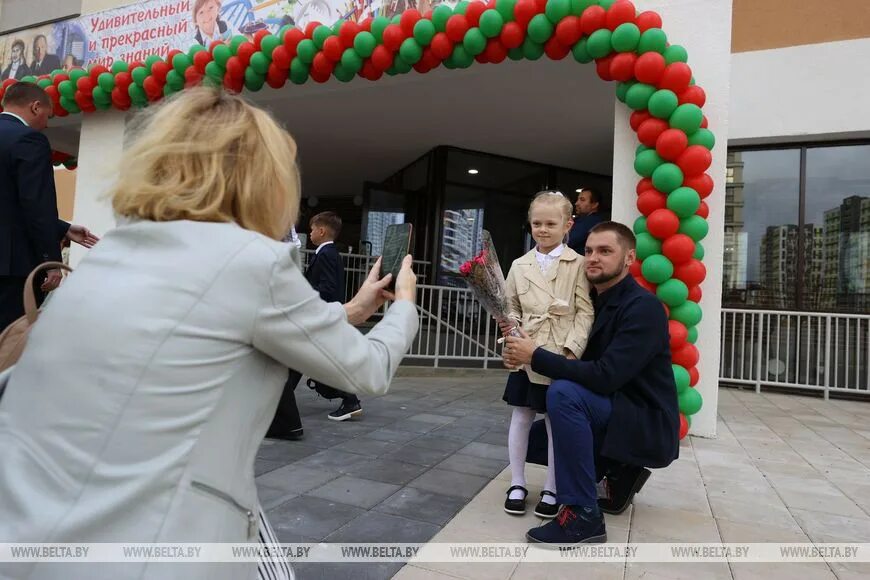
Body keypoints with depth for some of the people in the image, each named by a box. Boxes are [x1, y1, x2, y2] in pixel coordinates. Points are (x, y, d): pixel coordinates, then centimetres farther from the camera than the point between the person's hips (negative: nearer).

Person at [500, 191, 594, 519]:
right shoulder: (519, 266, 7)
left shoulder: (578, 264, -1)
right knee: (521, 417, 10)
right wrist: (509, 324, -8)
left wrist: (572, 349, -13)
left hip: (562, 356, -3)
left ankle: (551, 490, 22)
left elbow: (585, 311, -4)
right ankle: (517, 484, 24)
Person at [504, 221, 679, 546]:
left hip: (649, 426, -9)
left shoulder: (643, 307, -18)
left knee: (564, 394, -31)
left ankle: (582, 515, -21)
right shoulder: (594, 303, 7)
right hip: (615, 416, 9)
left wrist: (536, 356, -25)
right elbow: (583, 366, 6)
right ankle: (620, 470, 19)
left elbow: (605, 376, -29)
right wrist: (529, 357, -12)